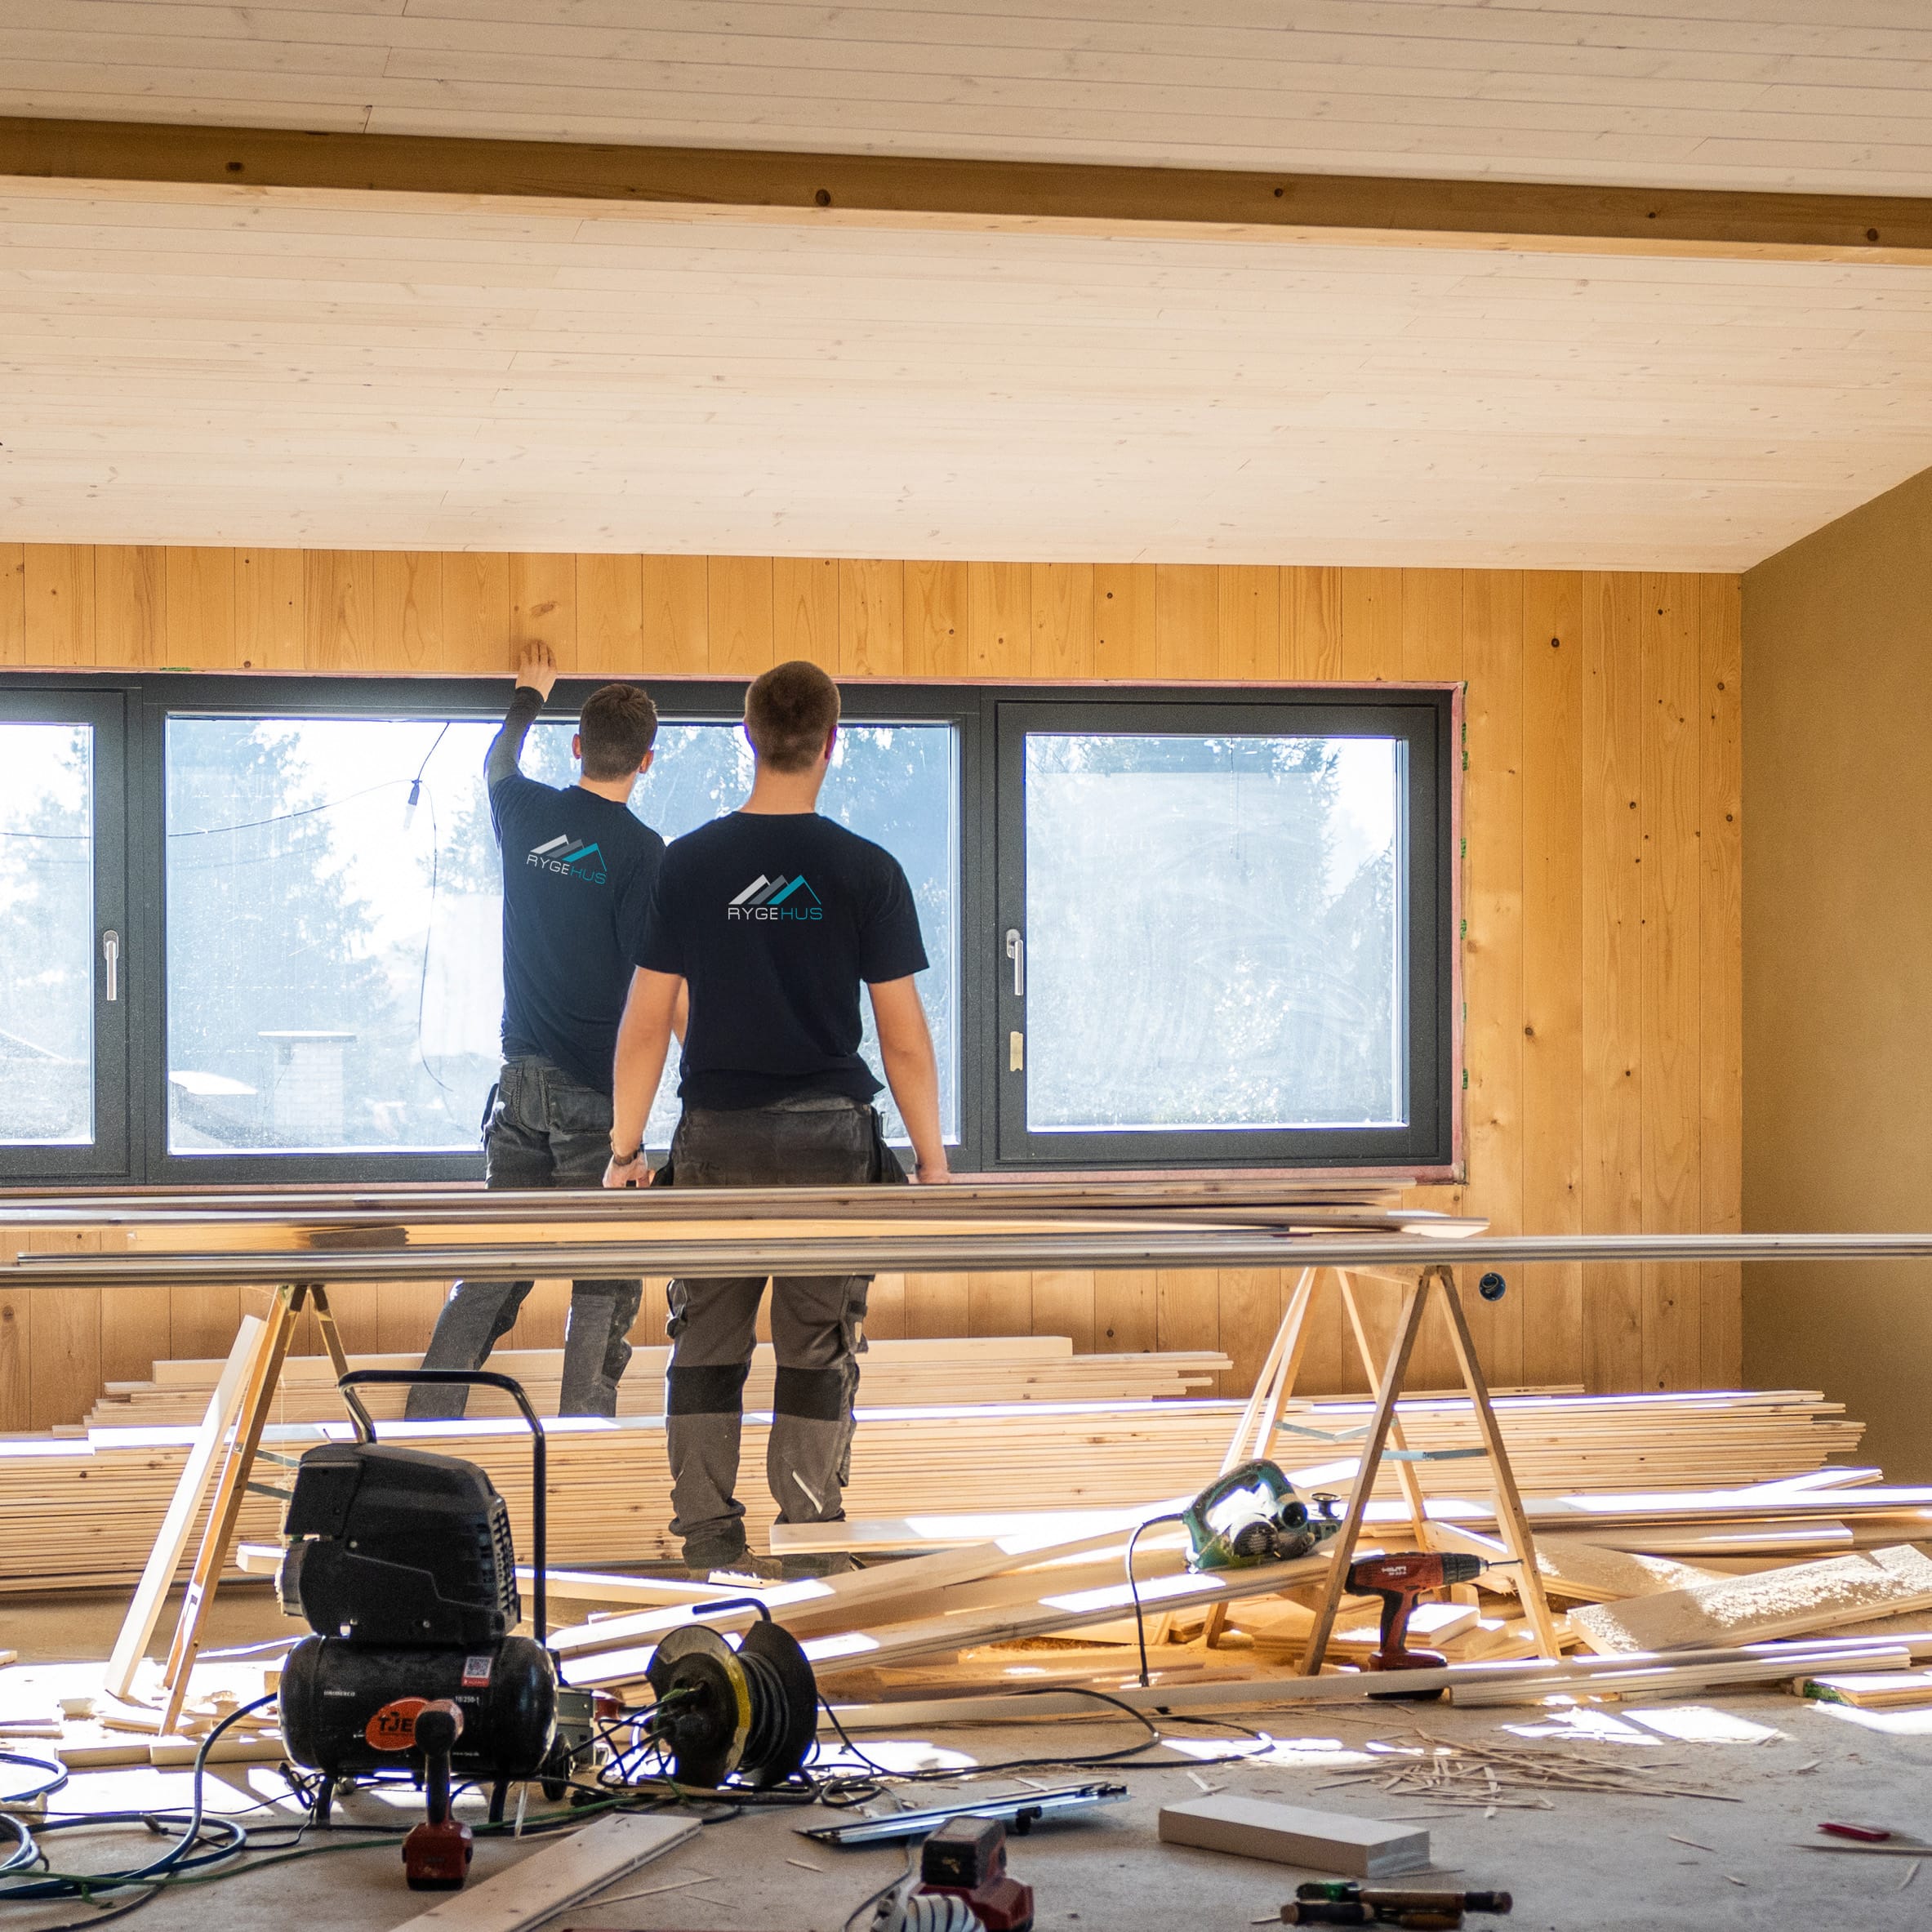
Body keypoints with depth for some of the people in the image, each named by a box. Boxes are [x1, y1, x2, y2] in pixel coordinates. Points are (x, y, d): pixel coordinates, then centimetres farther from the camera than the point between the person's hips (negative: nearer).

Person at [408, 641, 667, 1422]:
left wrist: (529, 696, 45)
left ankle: (426, 1417, 9)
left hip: (521, 1077, 6)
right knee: (605, 1271, 2)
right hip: (599, 1089, -6)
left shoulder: (527, 813, 4)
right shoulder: (641, 851, -12)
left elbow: (497, 764, 29)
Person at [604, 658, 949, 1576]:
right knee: (818, 1354, 5)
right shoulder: (867, 871, -5)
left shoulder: (687, 863, 0)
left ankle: (708, 1537, 11)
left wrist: (625, 1147, 7)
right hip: (829, 1137, -1)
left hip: (716, 1138, 1)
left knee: (706, 1343, 9)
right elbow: (903, 1034, -4)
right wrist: (932, 1157, 4)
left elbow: (647, 1019, 1)